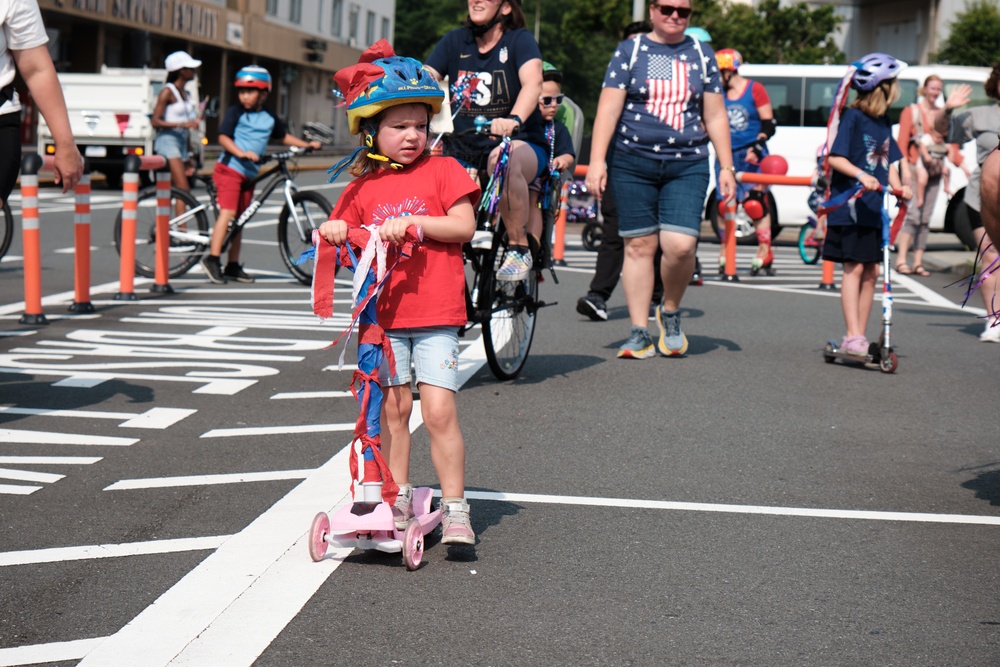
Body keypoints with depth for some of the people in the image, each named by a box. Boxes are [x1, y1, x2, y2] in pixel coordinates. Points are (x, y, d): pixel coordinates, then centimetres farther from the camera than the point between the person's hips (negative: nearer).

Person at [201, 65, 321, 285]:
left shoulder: (269, 118, 11)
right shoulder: (235, 112, -5)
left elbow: (283, 136, 26)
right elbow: (223, 137, -14)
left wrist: (307, 144, 17)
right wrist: (241, 153, -29)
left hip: (249, 174, 6)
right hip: (230, 168, -6)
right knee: (227, 212, -18)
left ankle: (233, 266, 15)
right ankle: (212, 258, -19)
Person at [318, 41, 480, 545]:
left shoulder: (442, 170, 1)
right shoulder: (363, 187, 9)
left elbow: (464, 226, -8)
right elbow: (342, 233, 18)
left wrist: (413, 222, -19)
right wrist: (333, 233, -5)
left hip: (435, 315, -3)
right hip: (383, 314, 3)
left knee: (439, 412, -8)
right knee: (392, 408, 6)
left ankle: (454, 509, 0)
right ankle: (397, 500, 19)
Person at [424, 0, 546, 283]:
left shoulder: (519, 40, -5)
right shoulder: (455, 41, 8)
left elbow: (533, 82, -24)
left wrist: (514, 120, -45)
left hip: (523, 146, -4)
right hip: (466, 150, 4)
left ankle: (519, 247, -22)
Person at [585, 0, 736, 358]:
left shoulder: (702, 55, 12)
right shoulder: (629, 51, 6)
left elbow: (715, 117, 15)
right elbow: (608, 109, 1)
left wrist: (727, 167, 11)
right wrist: (597, 161, -7)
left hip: (687, 166, 1)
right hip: (633, 163, -1)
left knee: (680, 245, -13)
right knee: (639, 246, 0)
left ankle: (670, 311, 14)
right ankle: (639, 333, 8)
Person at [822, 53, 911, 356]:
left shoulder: (884, 122, 14)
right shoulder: (853, 117, -9)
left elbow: (888, 161, 16)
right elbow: (835, 157, -14)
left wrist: (899, 186, -2)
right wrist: (861, 175, -29)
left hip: (874, 208, 7)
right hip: (849, 205, -7)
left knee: (871, 272, 7)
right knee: (854, 268, -10)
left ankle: (860, 336, 13)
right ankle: (852, 336, -11)